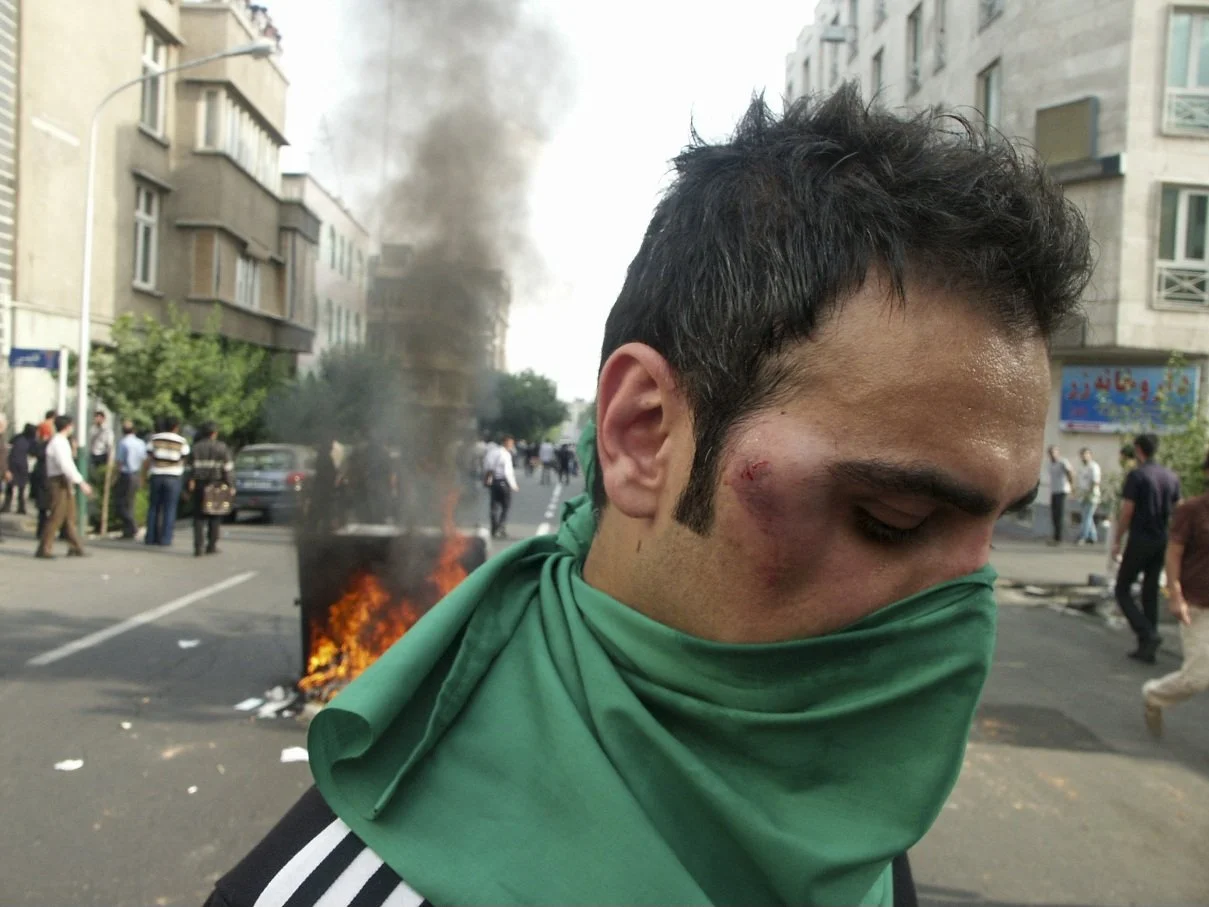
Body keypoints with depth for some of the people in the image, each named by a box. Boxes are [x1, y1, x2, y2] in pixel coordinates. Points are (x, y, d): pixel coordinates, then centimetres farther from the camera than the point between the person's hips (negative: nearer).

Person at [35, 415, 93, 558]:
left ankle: (76, 548, 17)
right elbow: (66, 466, -23)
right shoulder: (58, 443, -15)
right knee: (56, 517, -8)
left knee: (70, 517, 12)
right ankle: (43, 549, -3)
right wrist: (81, 482, -23)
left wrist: (81, 482, 19)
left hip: (66, 483, 10)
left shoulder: (62, 442, 16)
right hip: (59, 482, -10)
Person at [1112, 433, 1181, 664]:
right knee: (1151, 593, 13)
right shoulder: (1172, 477, 7)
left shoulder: (1136, 475, -12)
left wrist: (1116, 541, -6)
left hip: (1140, 540, -6)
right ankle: (1146, 648, 14)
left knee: (1122, 590, 4)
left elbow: (1126, 512, -13)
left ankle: (1148, 635, -14)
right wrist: (1170, 538, 19)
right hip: (1162, 541, 6)